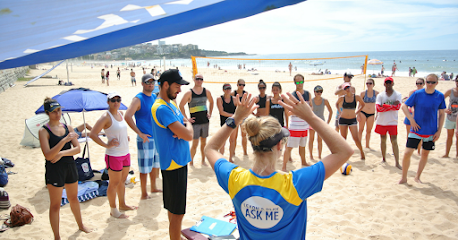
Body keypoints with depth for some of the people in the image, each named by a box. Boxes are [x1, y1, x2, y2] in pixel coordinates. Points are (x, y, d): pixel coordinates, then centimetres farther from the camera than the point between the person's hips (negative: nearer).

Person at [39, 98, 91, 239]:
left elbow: (77, 149, -3)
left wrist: (61, 154, -18)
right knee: (55, 205, 5)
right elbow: (48, 155, -22)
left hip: (70, 166, 5)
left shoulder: (68, 128, 3)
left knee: (73, 198, 22)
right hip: (54, 170, -5)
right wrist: (64, 140, -30)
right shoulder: (43, 131, -11)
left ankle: (80, 225, 41)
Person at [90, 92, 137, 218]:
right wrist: (106, 145, -18)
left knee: (122, 181, 20)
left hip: (125, 153, 8)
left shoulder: (120, 114, 8)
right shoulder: (106, 117, -15)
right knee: (114, 183, 4)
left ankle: (122, 204, 36)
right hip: (113, 155, -8)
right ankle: (113, 210, 19)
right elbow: (93, 134, -20)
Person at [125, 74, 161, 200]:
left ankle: (153, 187, 36)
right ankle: (144, 194, 15)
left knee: (155, 164, 19)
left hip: (157, 137, 7)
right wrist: (140, 133, -23)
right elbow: (127, 116, -24)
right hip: (145, 139, -7)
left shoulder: (155, 97, 9)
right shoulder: (138, 99, -13)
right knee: (145, 168, 1)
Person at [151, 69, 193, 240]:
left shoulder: (171, 104, 11)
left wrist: (183, 128, -11)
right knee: (177, 212, -1)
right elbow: (188, 135, -24)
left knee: (174, 209, 22)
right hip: (173, 164, -10)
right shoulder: (161, 108, -21)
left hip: (179, 161, 10)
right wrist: (187, 125, -2)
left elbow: (185, 126, 13)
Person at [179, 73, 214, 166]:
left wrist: (210, 113, 12)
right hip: (195, 122, -4)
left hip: (205, 121, 4)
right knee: (195, 143, -4)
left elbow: (211, 102, 22)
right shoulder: (189, 93, -7)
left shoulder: (206, 91, 5)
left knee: (204, 142, 10)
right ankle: (191, 161, 13)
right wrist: (186, 118, -6)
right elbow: (181, 106, -4)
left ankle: (203, 161, 23)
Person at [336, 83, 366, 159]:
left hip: (352, 120, -1)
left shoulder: (356, 97, -5)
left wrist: (356, 112, 6)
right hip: (343, 119, 1)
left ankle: (361, 152, 16)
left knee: (356, 138, -6)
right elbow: (337, 104, 19)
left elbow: (363, 104, 14)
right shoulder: (342, 98, -3)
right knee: (343, 138, 6)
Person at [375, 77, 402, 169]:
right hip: (381, 121, 2)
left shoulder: (397, 95, 1)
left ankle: (397, 162, -3)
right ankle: (383, 158, 26)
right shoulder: (380, 95, 3)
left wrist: (385, 106, -13)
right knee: (383, 140, 12)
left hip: (392, 122, -2)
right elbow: (378, 108, -11)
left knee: (394, 142, -5)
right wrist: (392, 106, -11)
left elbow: (397, 107, -15)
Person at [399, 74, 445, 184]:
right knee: (407, 153, -8)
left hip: (431, 131, 2)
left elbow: (441, 114, 5)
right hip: (416, 129, -2)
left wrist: (439, 131, 0)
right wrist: (412, 120, -11)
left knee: (425, 154, 12)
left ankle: (417, 177, 29)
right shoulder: (417, 94, -7)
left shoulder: (440, 96, -2)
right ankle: (403, 177, 9)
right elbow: (404, 106, -2)